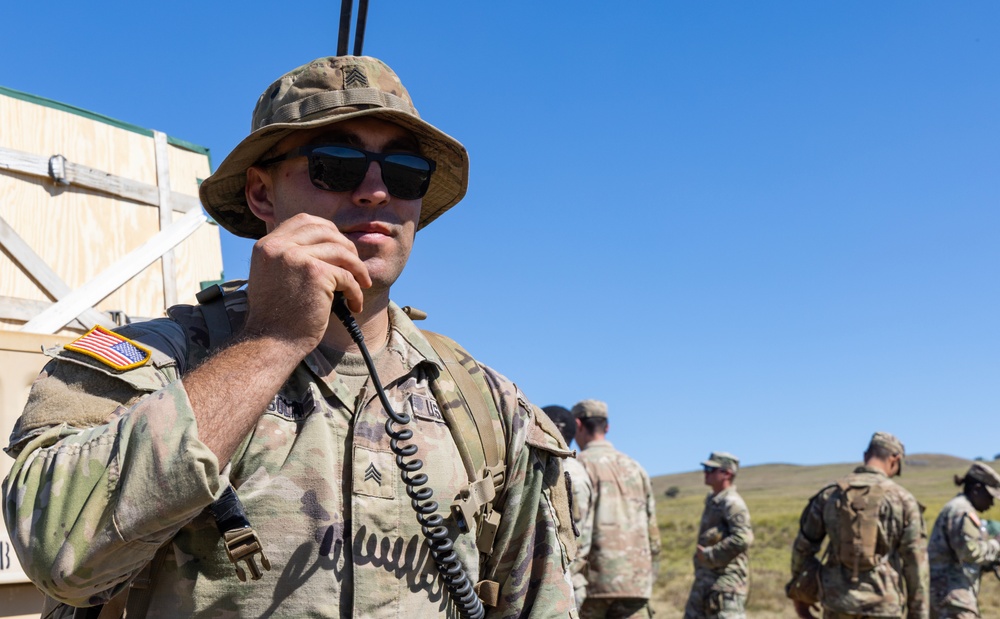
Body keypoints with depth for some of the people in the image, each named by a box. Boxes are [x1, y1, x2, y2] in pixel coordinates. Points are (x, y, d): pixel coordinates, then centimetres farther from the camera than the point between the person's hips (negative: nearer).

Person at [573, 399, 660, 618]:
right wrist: (650, 577, 22)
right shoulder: (636, 468, 16)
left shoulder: (580, 465, -3)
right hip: (635, 581, 5)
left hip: (593, 579, -5)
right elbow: (652, 531, 16)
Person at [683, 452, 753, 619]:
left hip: (726, 580, -10)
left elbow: (743, 538, -27)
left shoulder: (732, 503, -14)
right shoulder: (712, 500, 16)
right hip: (705, 579, 10)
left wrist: (709, 555, -21)